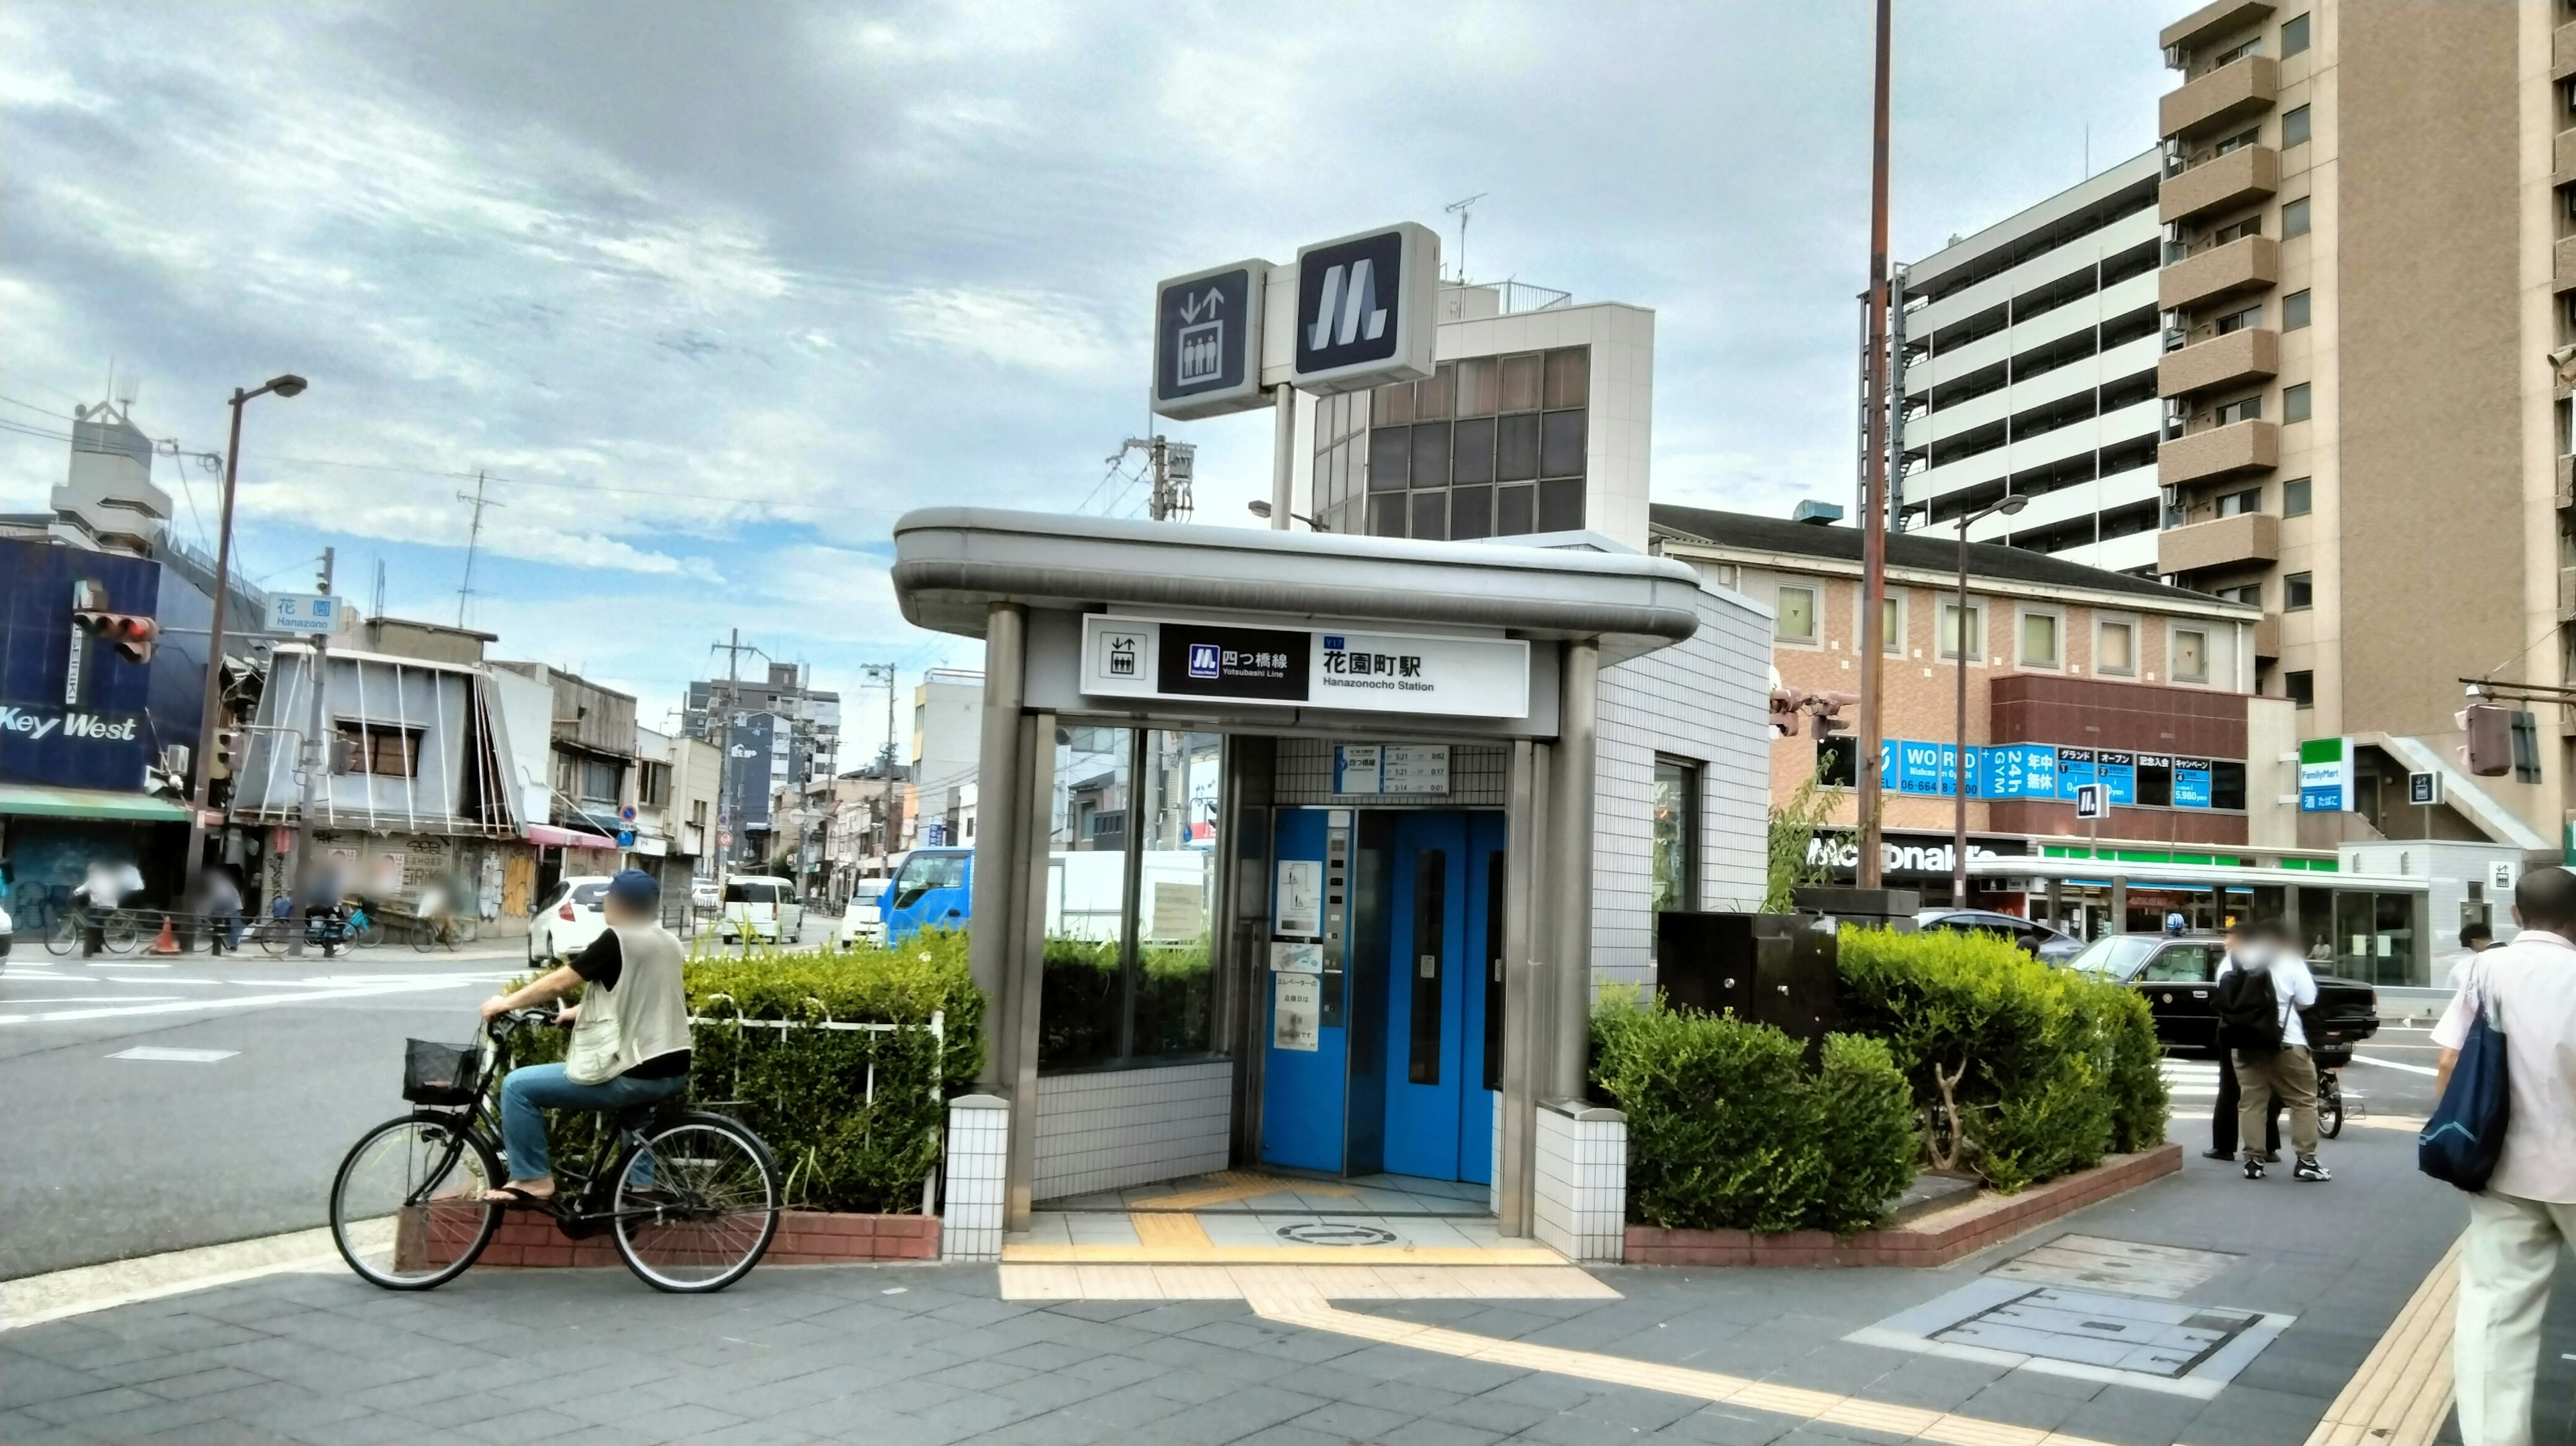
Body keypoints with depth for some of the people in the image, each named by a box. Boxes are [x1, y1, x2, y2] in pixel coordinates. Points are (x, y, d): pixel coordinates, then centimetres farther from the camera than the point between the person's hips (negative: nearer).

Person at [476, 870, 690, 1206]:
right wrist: (578, 1011, 29)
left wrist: (505, 1002, 6)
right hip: (674, 1072, 8)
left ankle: (532, 1181, 7)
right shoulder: (669, 942, 12)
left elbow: (559, 983, -7)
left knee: (518, 1086, 0)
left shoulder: (618, 940, -11)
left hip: (636, 1076, -8)